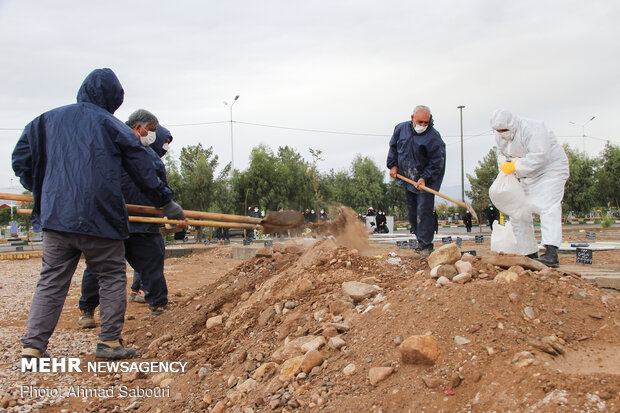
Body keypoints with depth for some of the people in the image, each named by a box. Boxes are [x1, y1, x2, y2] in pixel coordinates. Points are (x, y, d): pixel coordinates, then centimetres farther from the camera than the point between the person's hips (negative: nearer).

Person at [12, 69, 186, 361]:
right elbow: (143, 170, 7)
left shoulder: (47, 120, 13)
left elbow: (20, 160, 13)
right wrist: (166, 202, 17)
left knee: (50, 282, 9)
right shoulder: (110, 125, 3)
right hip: (99, 217, -4)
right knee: (112, 277, 9)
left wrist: (41, 191, 28)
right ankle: (110, 341, 9)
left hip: (54, 214, 4)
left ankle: (32, 347, 4)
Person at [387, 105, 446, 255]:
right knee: (412, 213, 11)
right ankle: (421, 241, 24)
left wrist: (425, 178, -22)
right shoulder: (401, 129, 0)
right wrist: (393, 165, 6)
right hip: (408, 180, 6)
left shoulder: (433, 137, -16)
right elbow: (393, 147, 16)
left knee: (423, 212, -12)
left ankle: (426, 246, -7)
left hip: (426, 181, -6)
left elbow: (437, 163, -13)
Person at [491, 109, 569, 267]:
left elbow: (539, 155, -33)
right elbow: (501, 154, 18)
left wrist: (514, 166, -29)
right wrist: (504, 165, -4)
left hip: (551, 170, -8)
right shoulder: (500, 137, 1)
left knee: (547, 206, -25)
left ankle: (552, 254, -37)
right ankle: (531, 254, 8)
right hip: (528, 177, 8)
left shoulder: (531, 129, -25)